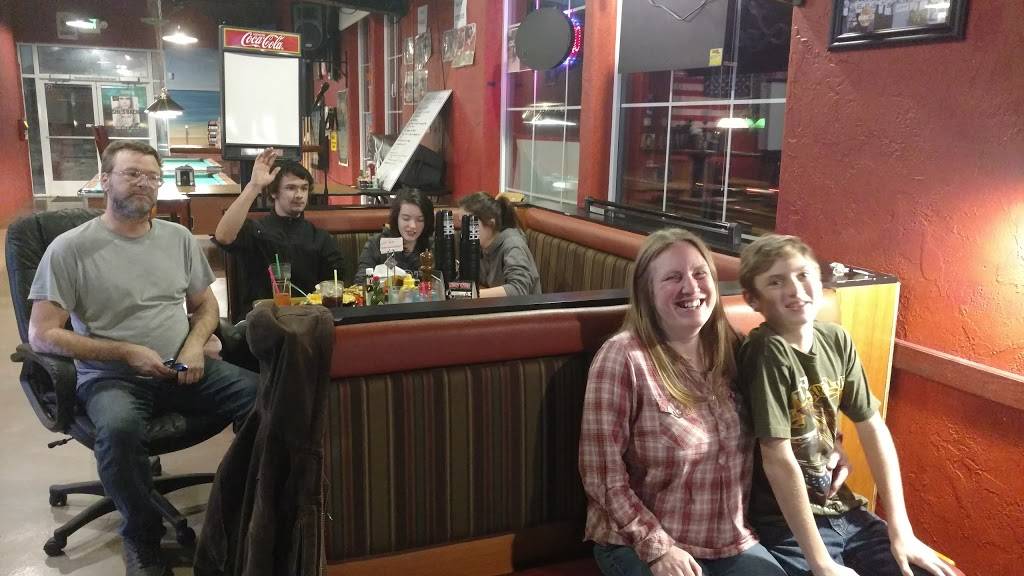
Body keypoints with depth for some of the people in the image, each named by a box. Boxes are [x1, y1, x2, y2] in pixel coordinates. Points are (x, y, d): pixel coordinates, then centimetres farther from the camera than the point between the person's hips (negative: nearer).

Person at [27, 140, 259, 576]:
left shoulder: (178, 237, 9)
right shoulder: (70, 248, -5)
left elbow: (205, 303, 16)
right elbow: (42, 335, -8)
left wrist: (195, 344, -6)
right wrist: (126, 353, -15)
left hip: (182, 370, 4)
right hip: (110, 377, -3)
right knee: (119, 427, -38)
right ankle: (143, 537, -10)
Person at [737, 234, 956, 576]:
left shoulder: (837, 340, 0)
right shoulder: (767, 352, -20)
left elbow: (873, 429, 5)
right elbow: (778, 460, -22)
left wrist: (900, 530, 2)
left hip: (842, 509, 6)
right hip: (785, 523, -6)